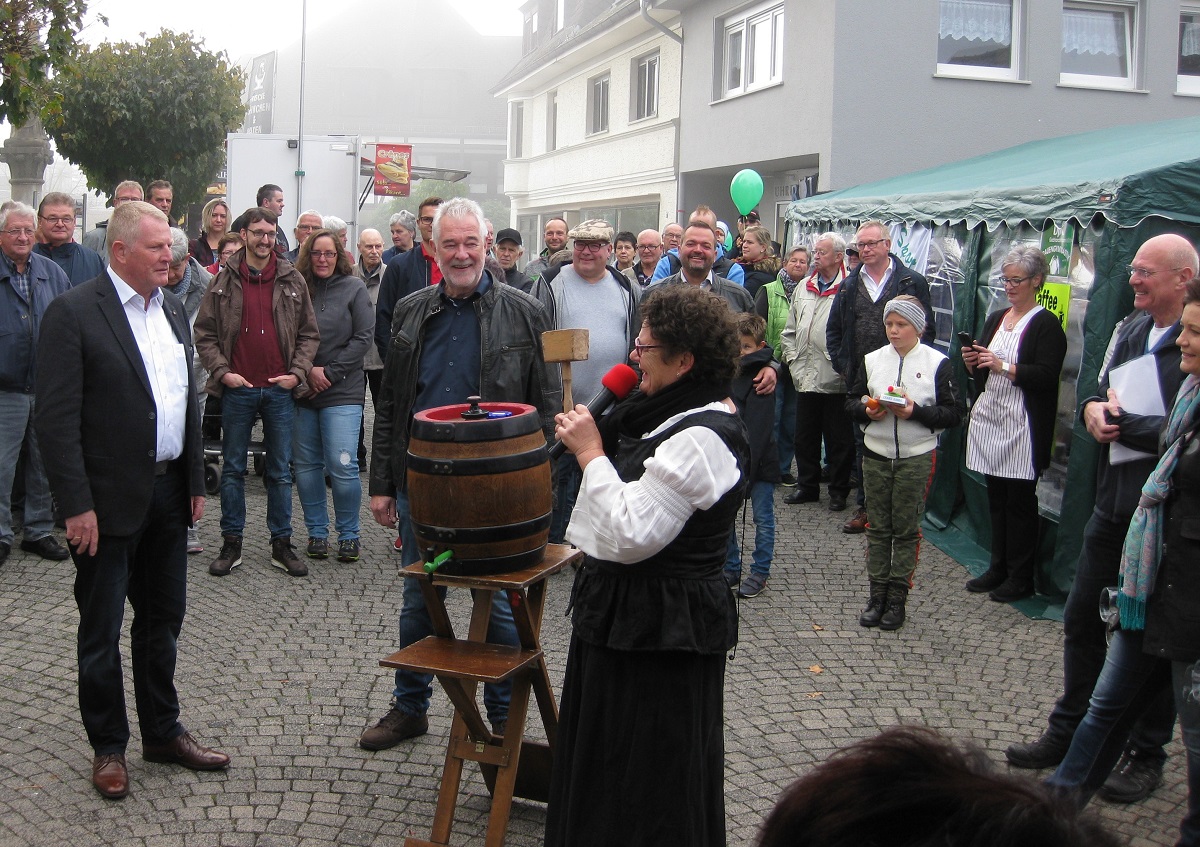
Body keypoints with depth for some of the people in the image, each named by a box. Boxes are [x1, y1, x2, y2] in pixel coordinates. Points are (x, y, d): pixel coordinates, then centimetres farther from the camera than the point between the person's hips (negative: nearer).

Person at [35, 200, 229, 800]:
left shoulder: (173, 311, 10)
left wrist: (195, 482, 12)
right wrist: (77, 506, -19)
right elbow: (57, 418, -16)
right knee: (101, 631, 8)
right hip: (109, 499, -6)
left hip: (168, 494, 7)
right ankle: (108, 747, 22)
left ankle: (163, 732, 31)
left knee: (162, 620, 17)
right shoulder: (74, 312, -12)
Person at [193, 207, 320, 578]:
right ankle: (231, 543, 17)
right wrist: (222, 372, -8)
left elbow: (309, 334, 9)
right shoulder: (224, 280, 2)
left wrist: (297, 372, -3)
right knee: (233, 468, 7)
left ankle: (282, 544, 16)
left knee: (280, 471, 7)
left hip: (280, 390, 1)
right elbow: (204, 333, 3)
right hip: (237, 390, -1)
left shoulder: (293, 280, 5)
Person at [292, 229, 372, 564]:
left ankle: (349, 534, 7)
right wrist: (307, 370, -9)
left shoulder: (354, 288, 2)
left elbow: (363, 338, -3)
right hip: (302, 393, 3)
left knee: (342, 465, -8)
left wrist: (330, 372, -8)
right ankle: (317, 531, 20)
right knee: (306, 465, 7)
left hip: (343, 393, -3)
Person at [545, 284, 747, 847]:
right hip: (632, 612, 11)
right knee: (609, 765, 24)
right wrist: (590, 438, 4)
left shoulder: (700, 439, -24)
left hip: (658, 631, -10)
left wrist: (591, 453, -19)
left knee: (646, 792, 5)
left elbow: (629, 535, -27)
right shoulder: (680, 416, 9)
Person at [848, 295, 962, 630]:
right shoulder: (872, 360, 6)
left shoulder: (937, 363, -4)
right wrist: (867, 410, -11)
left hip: (916, 457, -3)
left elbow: (954, 414, -6)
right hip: (875, 454, 3)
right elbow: (851, 402, 10)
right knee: (878, 527, 9)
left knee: (906, 529, 5)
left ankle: (897, 598, 14)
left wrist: (916, 412, -19)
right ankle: (877, 594, 18)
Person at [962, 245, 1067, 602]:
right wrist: (973, 363, 0)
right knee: (996, 499, 12)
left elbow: (1047, 376, -17)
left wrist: (1003, 366, -22)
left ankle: (1020, 577, 7)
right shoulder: (995, 319, 16)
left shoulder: (1047, 325, -7)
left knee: (1020, 502, -1)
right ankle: (998, 568, 21)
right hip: (988, 417, 7)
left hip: (1022, 427, -7)